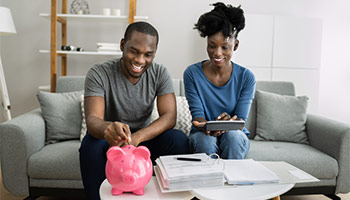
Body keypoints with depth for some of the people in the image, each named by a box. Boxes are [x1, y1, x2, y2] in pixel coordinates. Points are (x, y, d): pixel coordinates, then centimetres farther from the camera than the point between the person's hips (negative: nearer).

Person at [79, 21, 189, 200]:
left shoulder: (160, 74, -8)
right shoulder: (98, 74, -15)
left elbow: (170, 117, -18)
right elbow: (92, 119, -27)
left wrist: (136, 137, -38)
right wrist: (108, 128, -54)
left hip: (144, 138, 2)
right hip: (110, 141, -1)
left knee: (178, 139, -26)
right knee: (91, 144, -34)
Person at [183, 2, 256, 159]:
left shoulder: (246, 77, -5)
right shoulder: (192, 73, -6)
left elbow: (241, 120, -9)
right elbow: (197, 114, -10)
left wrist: (230, 122, -34)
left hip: (236, 136, 1)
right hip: (202, 135, 0)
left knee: (232, 135, -33)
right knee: (205, 139, -34)